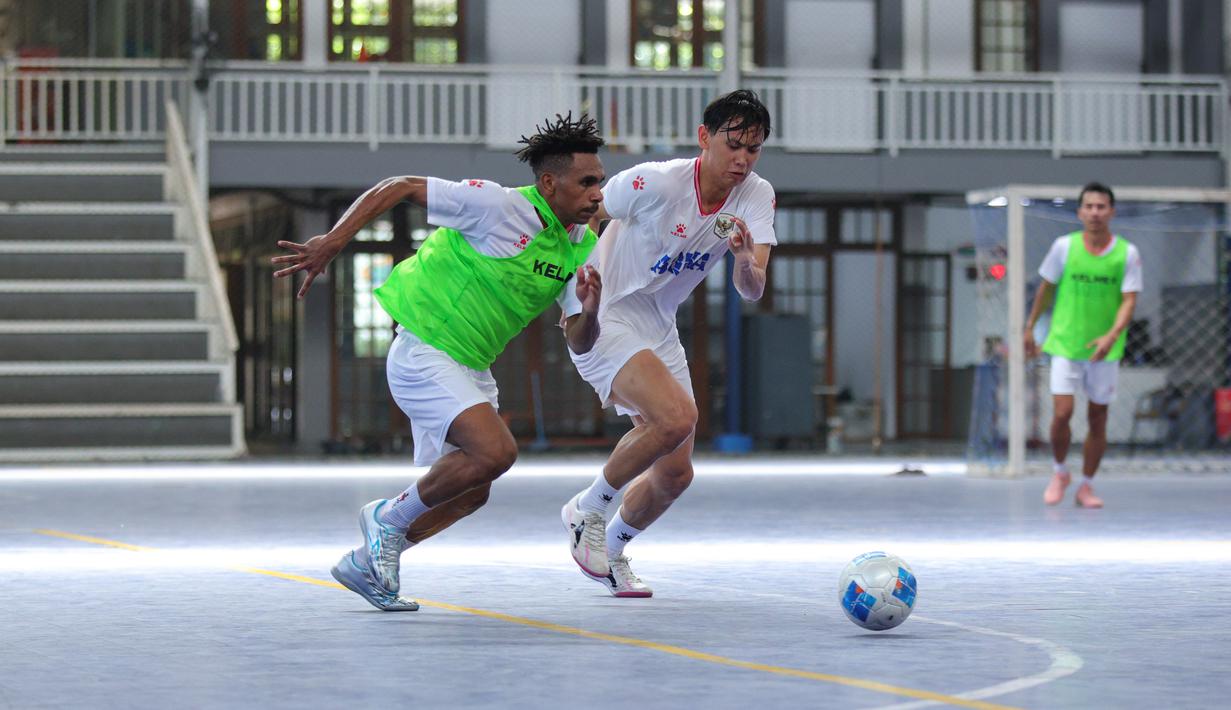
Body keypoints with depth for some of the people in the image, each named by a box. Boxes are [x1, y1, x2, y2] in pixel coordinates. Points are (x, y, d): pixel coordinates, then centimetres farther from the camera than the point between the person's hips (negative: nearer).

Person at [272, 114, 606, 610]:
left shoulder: (583, 248, 1)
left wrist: (589, 313, -20)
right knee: (495, 451, -25)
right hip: (424, 350, -9)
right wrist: (333, 241, -22)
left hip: (471, 366, 9)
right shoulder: (499, 206, -20)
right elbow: (399, 188, -14)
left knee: (470, 491, 12)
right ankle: (389, 519, -3)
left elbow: (578, 344, 3)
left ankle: (366, 565, 27)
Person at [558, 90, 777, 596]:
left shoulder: (757, 197, -7)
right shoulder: (656, 182, -23)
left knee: (675, 474, 7)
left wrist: (745, 256, -39)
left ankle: (611, 549, 35)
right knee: (677, 416, -29)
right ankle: (587, 511, -8)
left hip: (658, 328, 7)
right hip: (603, 317, -7)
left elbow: (752, 291, -18)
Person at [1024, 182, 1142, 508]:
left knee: (1097, 419, 6)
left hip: (1105, 350, 1)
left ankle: (1086, 486, 21)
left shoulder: (1127, 253, -5)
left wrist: (1112, 335, -25)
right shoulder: (1064, 246, -4)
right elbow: (1046, 288, 9)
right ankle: (1060, 472, 14)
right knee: (1062, 413, -11)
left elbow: (1129, 300, -9)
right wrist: (1030, 328, 12)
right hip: (1065, 343, -1)